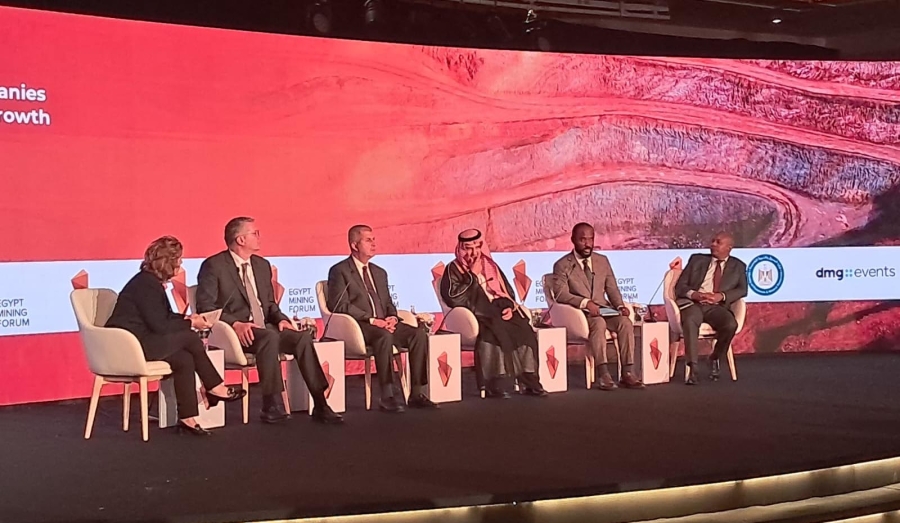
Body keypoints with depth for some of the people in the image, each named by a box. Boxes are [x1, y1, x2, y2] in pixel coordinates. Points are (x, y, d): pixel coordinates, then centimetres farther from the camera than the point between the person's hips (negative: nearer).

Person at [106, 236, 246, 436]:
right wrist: (191, 324, -10)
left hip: (140, 341, 9)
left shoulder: (151, 281, 12)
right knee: (189, 339, -15)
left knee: (184, 359, -9)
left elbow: (163, 317, 17)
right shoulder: (146, 284, -17)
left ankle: (187, 418, -10)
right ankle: (215, 388, 0)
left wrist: (187, 318, 1)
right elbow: (160, 326, -21)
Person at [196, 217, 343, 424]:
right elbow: (205, 306, -9)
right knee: (269, 337, -36)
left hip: (265, 328, 6)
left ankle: (320, 404, -21)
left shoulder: (262, 265, 18)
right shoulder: (213, 266, -3)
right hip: (234, 332, -6)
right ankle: (270, 407, -30)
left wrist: (280, 319, 0)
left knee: (303, 336, -20)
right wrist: (235, 324, -24)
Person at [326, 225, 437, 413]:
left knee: (419, 334, -19)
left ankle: (416, 394, -18)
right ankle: (387, 397, -36)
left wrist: (392, 317, -2)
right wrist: (371, 320, -19)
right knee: (384, 336, -38)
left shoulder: (380, 272, 23)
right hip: (357, 327, -7)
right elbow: (341, 306, -10)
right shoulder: (339, 271, 1)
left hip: (383, 324, 7)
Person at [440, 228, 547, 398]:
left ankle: (530, 380, -17)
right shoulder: (454, 269, 4)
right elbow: (453, 298, -11)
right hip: (475, 315, -5)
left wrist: (509, 306, 0)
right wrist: (473, 276, -10)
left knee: (524, 330, -22)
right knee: (495, 333, -36)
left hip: (499, 312, 5)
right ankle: (495, 384, -29)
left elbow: (508, 291, 21)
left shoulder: (491, 266, 19)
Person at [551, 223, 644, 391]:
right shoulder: (562, 265, 0)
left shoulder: (603, 261, 15)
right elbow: (560, 294, -12)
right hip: (578, 314, -4)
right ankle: (603, 375, -38)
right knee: (599, 323, -36)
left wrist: (620, 306, -8)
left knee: (625, 322, -25)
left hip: (604, 310, 5)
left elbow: (612, 289, 12)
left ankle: (627, 374, -24)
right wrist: (585, 303, -26)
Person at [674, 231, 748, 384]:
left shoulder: (738, 266, 18)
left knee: (731, 324, -32)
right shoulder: (697, 259, 18)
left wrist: (721, 296, -14)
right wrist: (694, 294, -11)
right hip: (692, 303, -1)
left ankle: (714, 358, -5)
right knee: (690, 321, -36)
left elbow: (742, 290, 4)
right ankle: (693, 367, -35)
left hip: (717, 307, 1)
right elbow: (680, 285, 11)